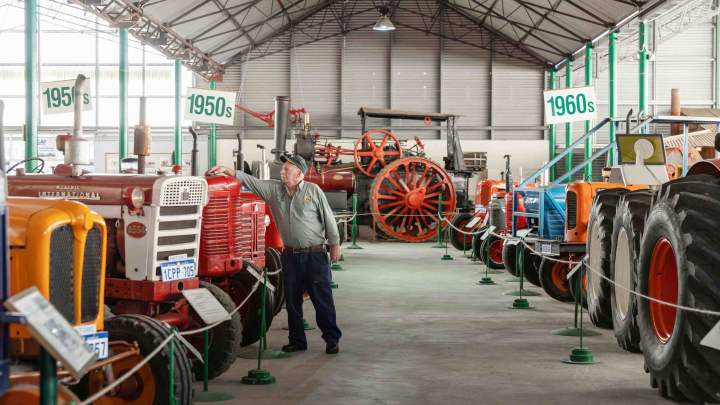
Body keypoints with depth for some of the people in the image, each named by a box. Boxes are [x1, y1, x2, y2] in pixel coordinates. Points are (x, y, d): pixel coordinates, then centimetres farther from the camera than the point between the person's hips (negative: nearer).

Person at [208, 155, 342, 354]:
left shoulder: (313, 190, -5)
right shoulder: (274, 189, 5)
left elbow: (328, 218, -1)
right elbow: (250, 181, 0)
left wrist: (334, 244, 1)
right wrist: (226, 171, -11)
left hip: (315, 254, -5)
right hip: (290, 254, 5)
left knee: (322, 299, -2)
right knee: (292, 300, 10)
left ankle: (332, 339, 7)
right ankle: (297, 340, 20)